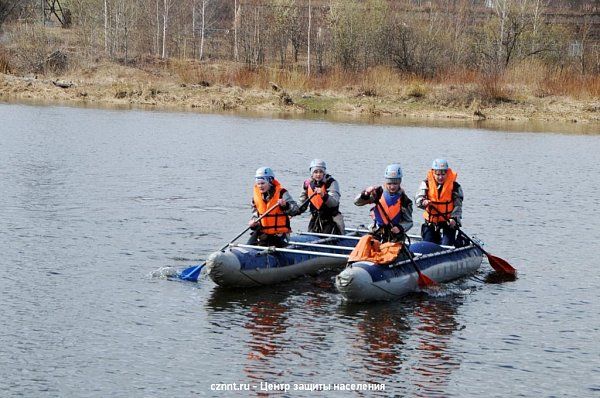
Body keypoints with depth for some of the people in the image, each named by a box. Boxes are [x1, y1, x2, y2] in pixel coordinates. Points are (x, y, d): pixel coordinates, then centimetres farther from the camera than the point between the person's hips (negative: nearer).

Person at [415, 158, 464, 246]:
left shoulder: (454, 186, -4)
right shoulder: (426, 184, -2)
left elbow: (458, 205, -5)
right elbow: (418, 198, -13)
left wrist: (454, 218, -21)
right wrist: (423, 202, -37)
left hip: (448, 222, -2)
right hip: (430, 222, 2)